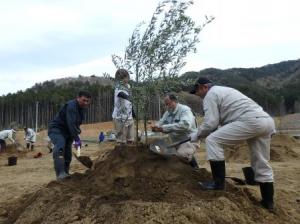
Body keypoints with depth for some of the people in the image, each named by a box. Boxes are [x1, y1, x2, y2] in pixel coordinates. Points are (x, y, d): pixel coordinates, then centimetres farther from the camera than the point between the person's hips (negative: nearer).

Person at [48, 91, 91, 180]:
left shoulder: (82, 108, 8)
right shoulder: (71, 106, -22)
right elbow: (71, 123, -31)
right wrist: (76, 138, -34)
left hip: (66, 131, 9)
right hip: (56, 129, -9)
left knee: (68, 153, 8)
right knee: (60, 147, -30)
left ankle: (65, 173, 20)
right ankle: (60, 174, -39)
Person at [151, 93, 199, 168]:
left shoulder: (184, 109, -14)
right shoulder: (167, 113, 10)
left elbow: (185, 125, -31)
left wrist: (165, 128, -33)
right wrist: (156, 127, -14)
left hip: (189, 140, -8)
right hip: (176, 142, 8)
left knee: (181, 154, -33)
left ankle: (195, 168, -5)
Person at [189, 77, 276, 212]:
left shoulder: (210, 95, 3)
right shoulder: (223, 90, 33)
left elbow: (210, 123, -5)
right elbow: (220, 120, 33)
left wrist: (197, 135, 10)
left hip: (250, 121, -10)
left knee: (212, 140, -7)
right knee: (261, 164, 17)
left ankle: (218, 183, -5)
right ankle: (268, 201, 26)